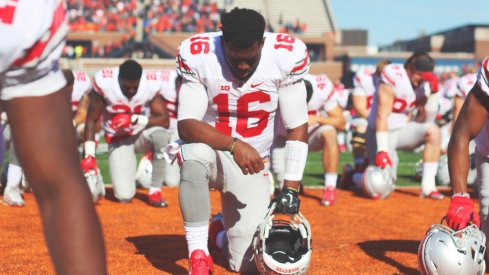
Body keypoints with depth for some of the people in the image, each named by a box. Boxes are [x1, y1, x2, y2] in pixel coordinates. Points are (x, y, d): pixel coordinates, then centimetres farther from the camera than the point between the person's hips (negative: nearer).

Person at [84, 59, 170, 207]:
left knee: (159, 133, -37)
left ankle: (155, 191, -20)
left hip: (142, 134, 1)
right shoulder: (105, 83, -23)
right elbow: (91, 121, -14)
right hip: (118, 139, -1)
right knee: (125, 196, -18)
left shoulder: (151, 85, -21)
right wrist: (89, 154, -21)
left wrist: (134, 120, -34)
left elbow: (165, 120, -22)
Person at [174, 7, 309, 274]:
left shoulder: (286, 57, -16)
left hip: (251, 164, 2)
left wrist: (290, 187, -15)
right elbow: (186, 126, -23)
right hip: (210, 151, -1)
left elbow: (297, 127, -9)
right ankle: (198, 252, -22)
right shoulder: (197, 55, -19)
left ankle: (225, 233, 32)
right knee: (195, 154, -40)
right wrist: (233, 145, -38)